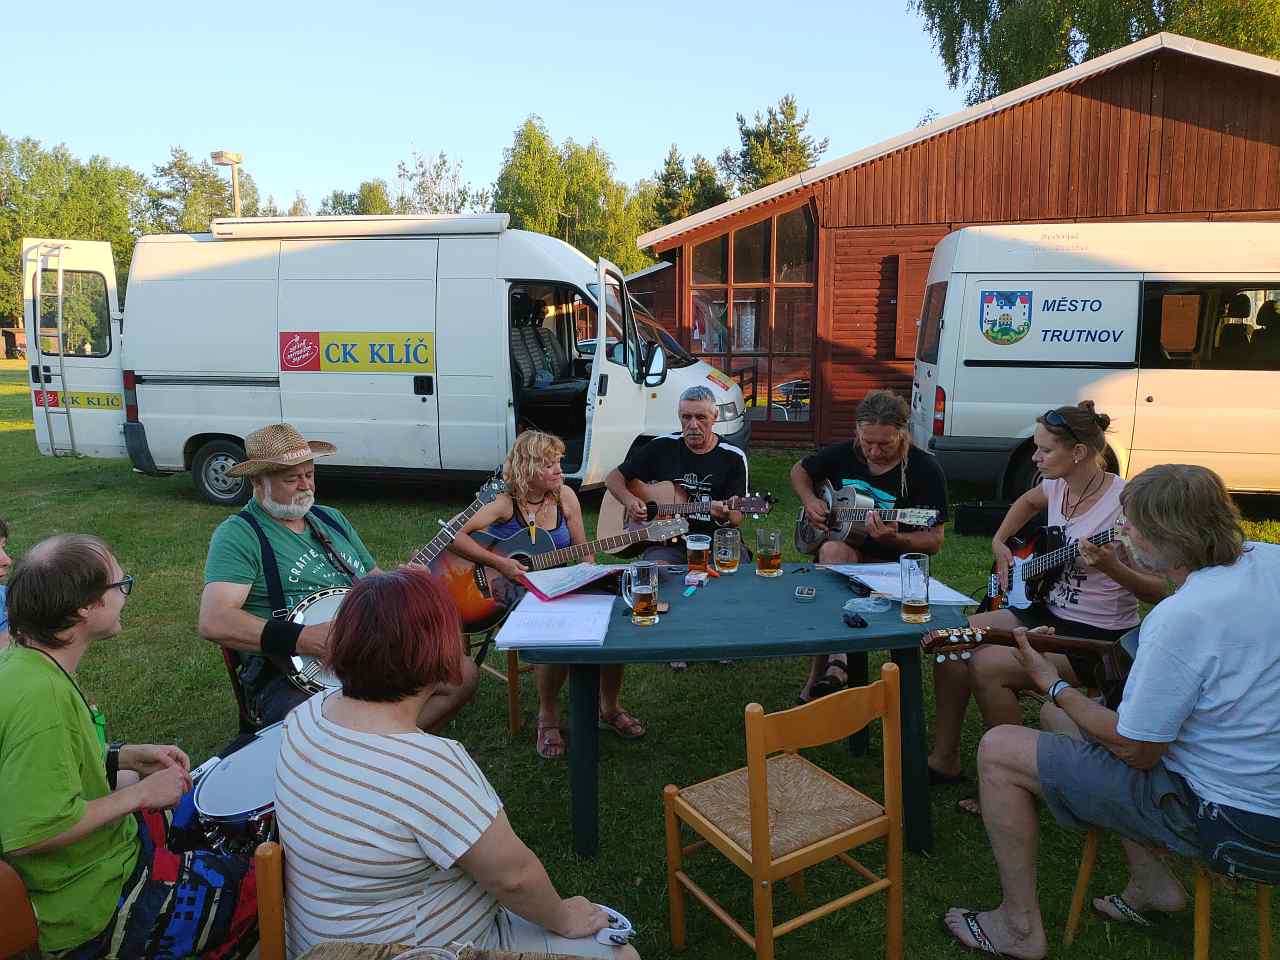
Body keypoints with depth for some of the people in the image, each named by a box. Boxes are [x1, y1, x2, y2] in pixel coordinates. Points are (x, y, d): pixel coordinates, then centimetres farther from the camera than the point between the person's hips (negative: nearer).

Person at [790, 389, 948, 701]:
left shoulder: (924, 469, -10)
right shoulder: (844, 453, 2)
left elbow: (934, 542, -10)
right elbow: (800, 470, 22)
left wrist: (893, 540, -29)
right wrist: (810, 501, 1)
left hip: (892, 562, -3)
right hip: (845, 551, 3)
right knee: (833, 550, -36)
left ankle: (816, 683, -26)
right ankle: (837, 659, -42)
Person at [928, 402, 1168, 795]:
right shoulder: (1058, 485, 1)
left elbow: (1159, 591, -18)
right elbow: (1027, 502, 27)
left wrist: (1111, 568, -35)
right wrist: (999, 543, 14)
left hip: (1099, 637, -8)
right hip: (1048, 611, 8)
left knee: (987, 665, -24)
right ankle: (944, 759, 5)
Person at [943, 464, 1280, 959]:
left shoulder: (1179, 619, -31)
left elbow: (1136, 751, -20)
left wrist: (1054, 686, -8)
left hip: (1222, 814, -9)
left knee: (998, 750, -6)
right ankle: (1152, 883, 28)